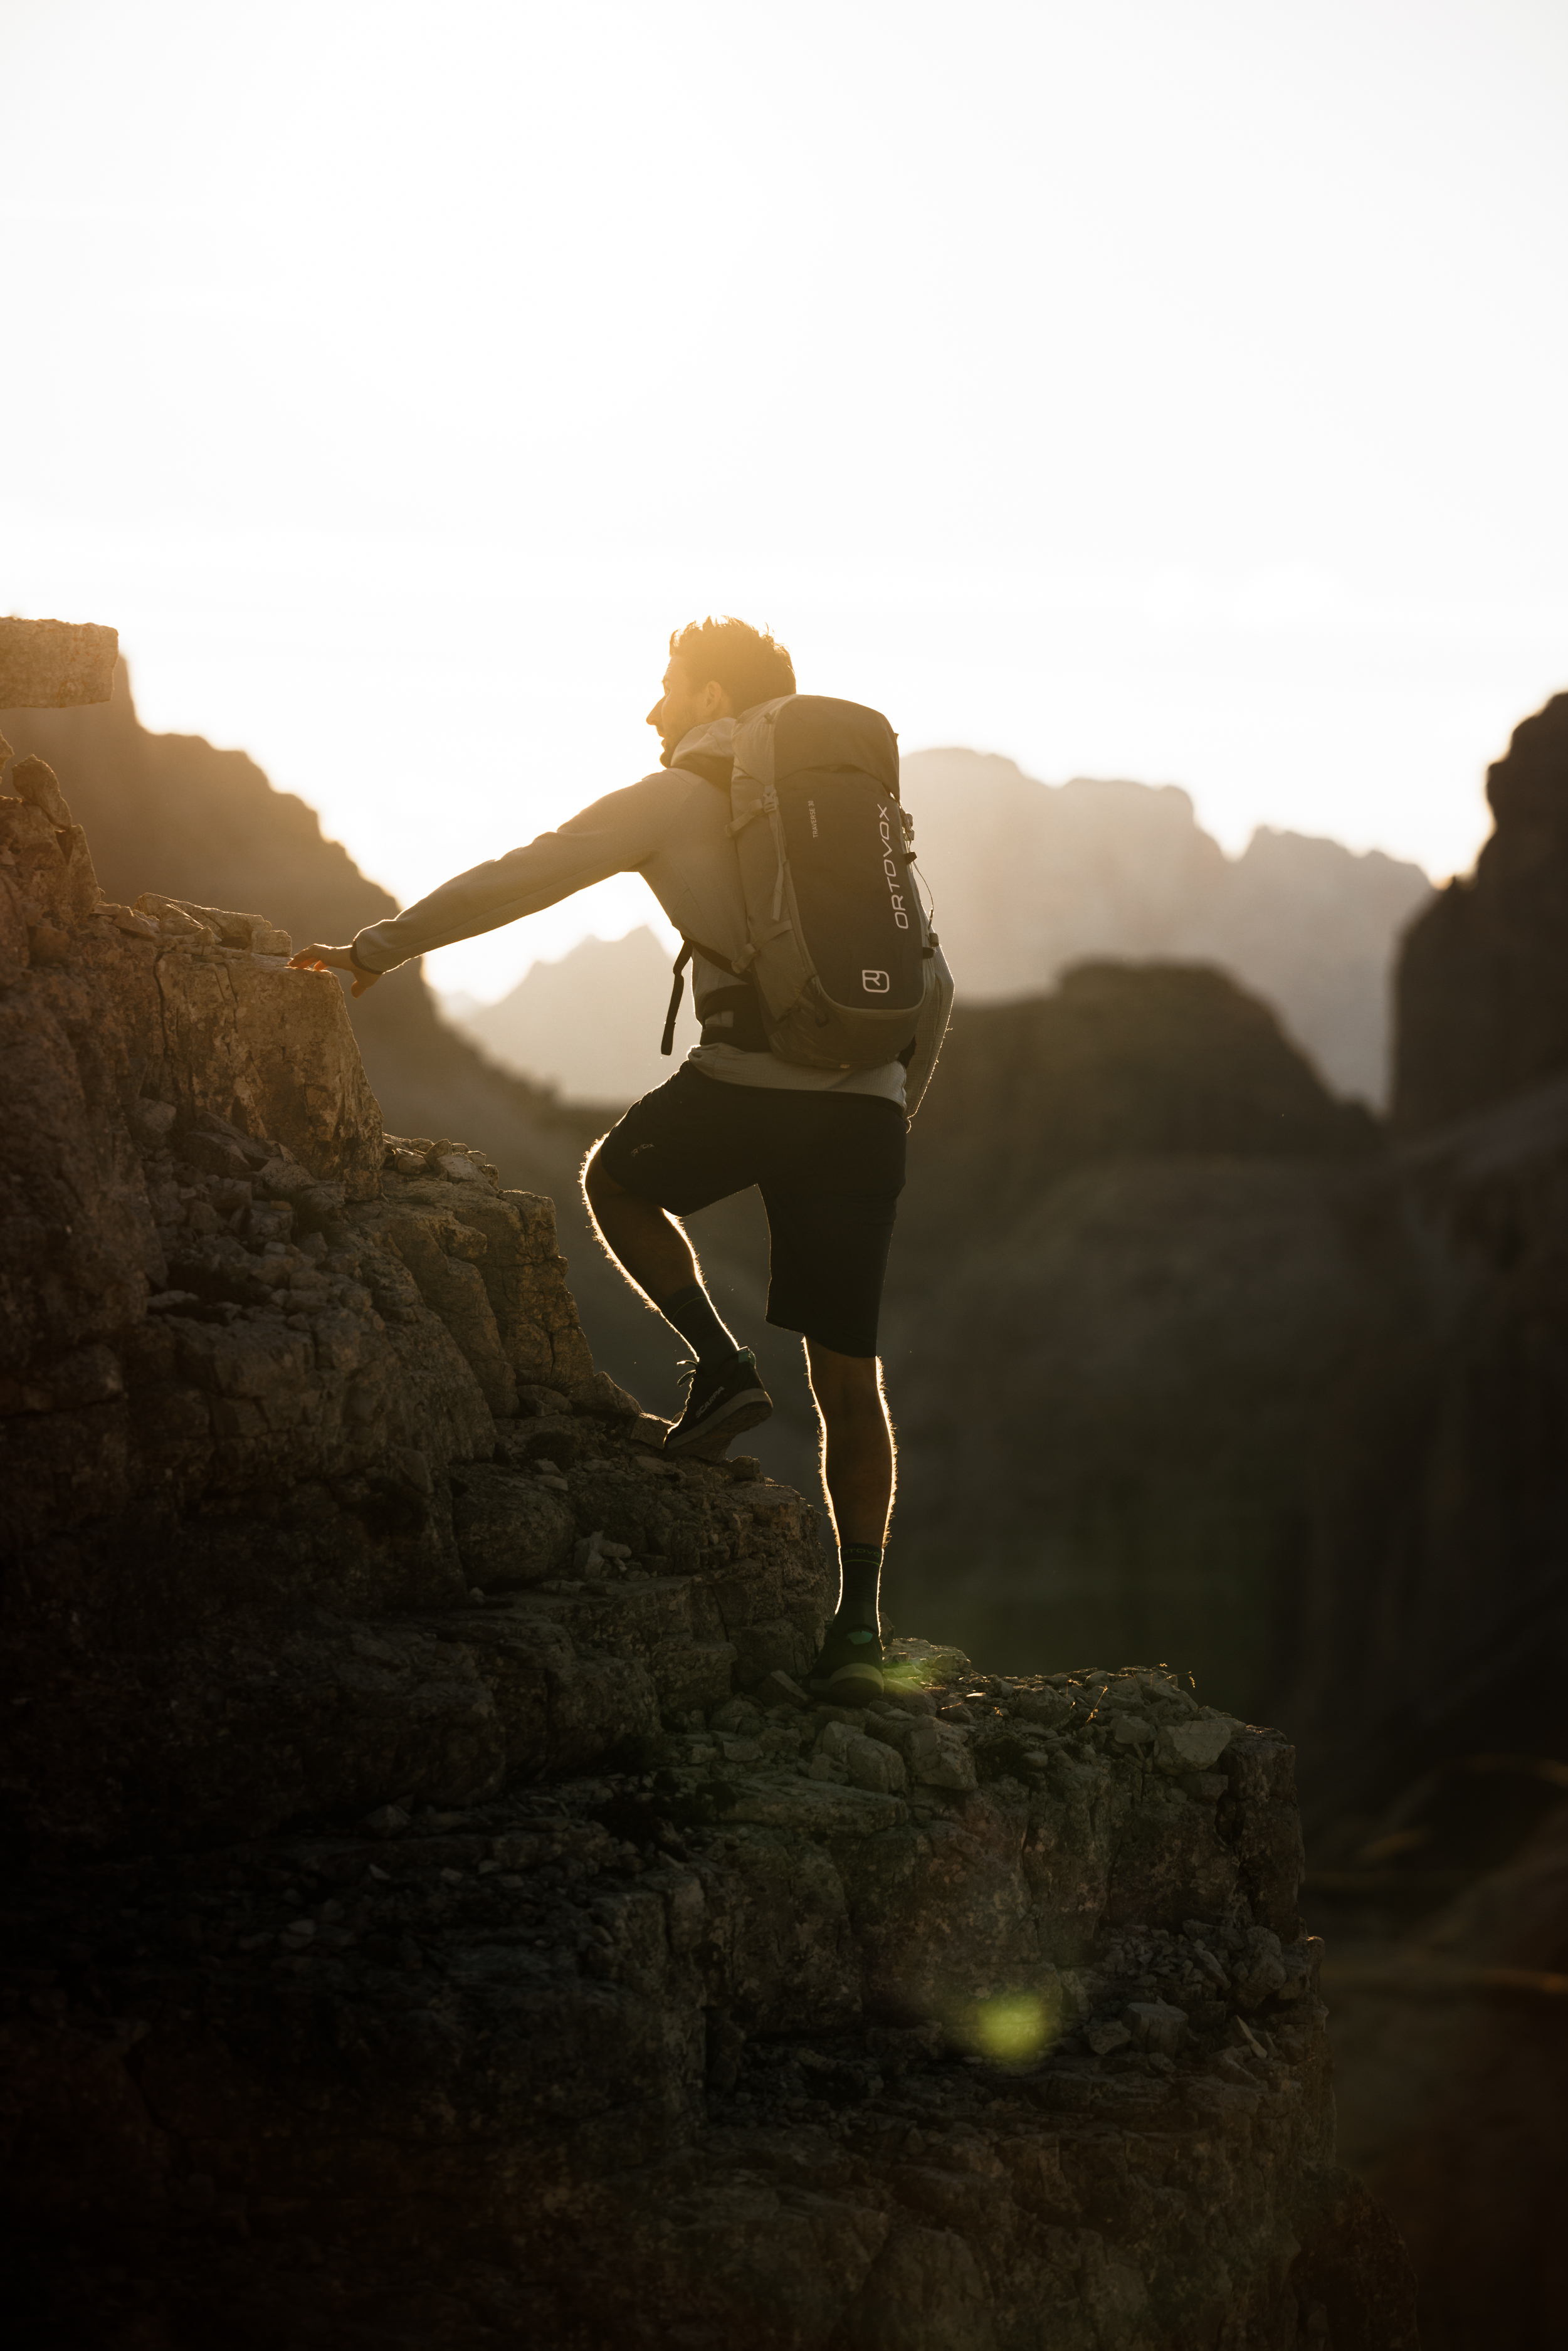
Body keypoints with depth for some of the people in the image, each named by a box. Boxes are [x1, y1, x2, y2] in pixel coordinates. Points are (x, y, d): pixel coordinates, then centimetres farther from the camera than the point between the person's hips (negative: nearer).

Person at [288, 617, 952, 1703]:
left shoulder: (677, 798, 7)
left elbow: (513, 883, 6)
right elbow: (933, 984, 25)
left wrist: (376, 951, 15)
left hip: (747, 1082, -4)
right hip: (866, 1108, 5)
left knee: (617, 1183, 28)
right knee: (848, 1378, 9)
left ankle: (721, 1366, 10)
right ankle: (859, 1623, 4)